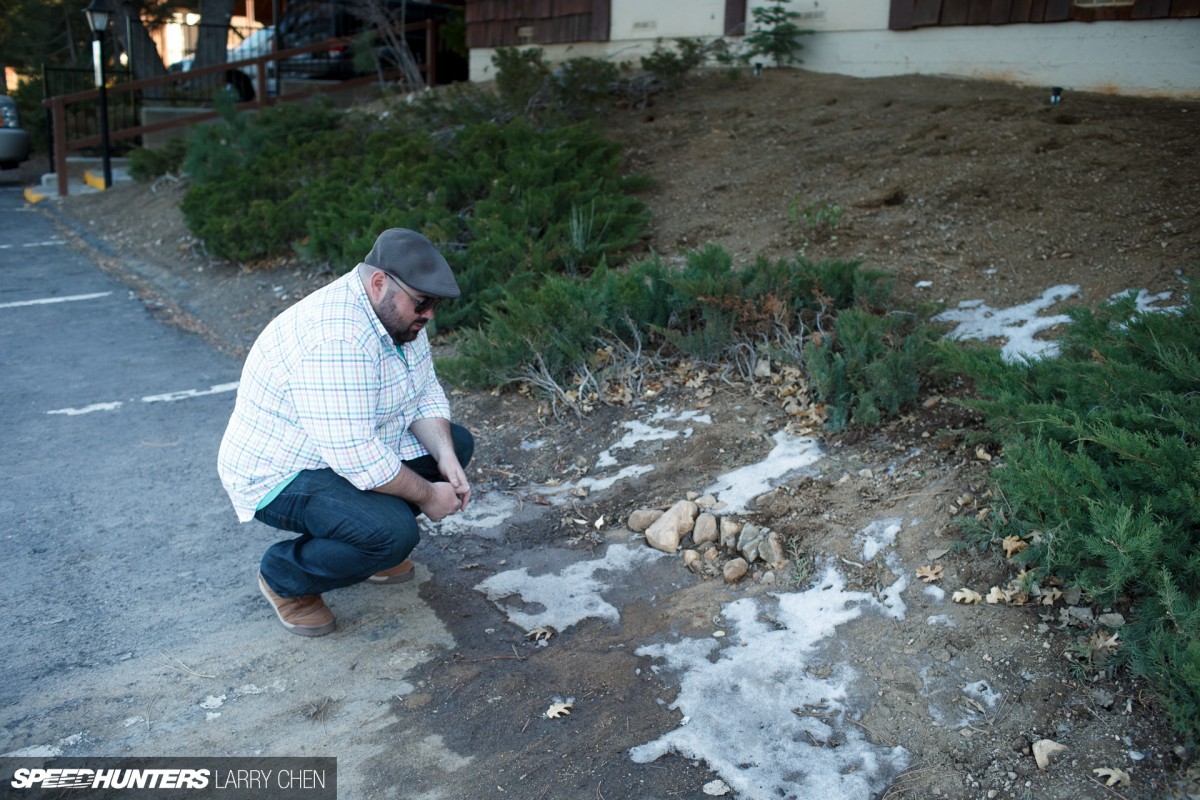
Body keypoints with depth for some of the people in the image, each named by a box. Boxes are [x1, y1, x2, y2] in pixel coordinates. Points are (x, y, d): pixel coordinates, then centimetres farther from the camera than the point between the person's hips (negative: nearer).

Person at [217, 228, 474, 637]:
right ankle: (284, 577, -2)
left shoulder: (396, 311, -3)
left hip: (352, 445, 10)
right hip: (281, 475, -10)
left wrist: (446, 458, -14)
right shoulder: (335, 338, -34)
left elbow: (425, 394, 2)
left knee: (456, 443, 8)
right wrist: (426, 495, -21)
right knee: (393, 533, -30)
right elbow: (356, 457, -34)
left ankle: (371, 543, 16)